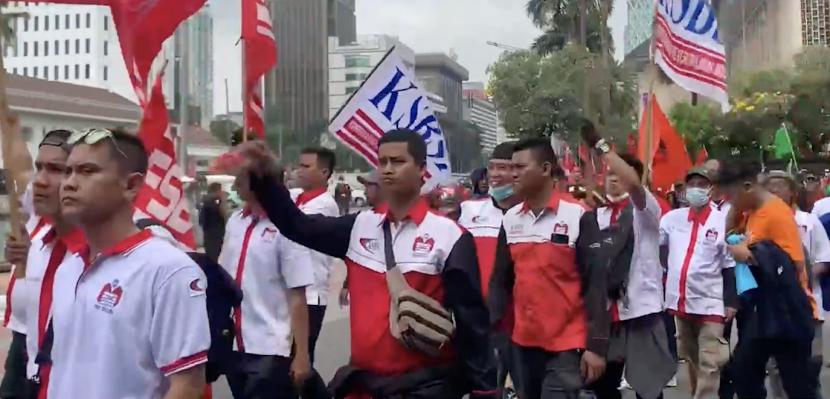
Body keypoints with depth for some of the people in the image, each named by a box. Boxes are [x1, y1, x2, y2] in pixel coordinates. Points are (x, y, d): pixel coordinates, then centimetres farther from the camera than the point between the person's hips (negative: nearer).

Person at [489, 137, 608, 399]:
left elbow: (594, 284, -10)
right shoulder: (510, 220, 6)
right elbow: (501, 281, 10)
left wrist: (596, 346, -13)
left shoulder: (577, 217, -9)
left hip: (566, 345, -5)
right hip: (522, 343, 5)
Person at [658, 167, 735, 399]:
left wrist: (731, 301, -5)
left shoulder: (722, 221, -6)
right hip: (680, 301, 4)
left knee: (709, 364, -7)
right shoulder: (673, 218, 4)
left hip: (710, 303, -4)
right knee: (691, 359, 18)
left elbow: (730, 265, -3)